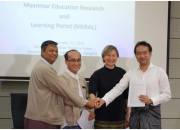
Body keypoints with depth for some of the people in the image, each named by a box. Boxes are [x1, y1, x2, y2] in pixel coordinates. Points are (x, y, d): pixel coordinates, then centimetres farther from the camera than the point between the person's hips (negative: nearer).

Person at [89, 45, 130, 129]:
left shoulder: (122, 73, 6)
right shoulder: (97, 74, 0)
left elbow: (126, 96, 10)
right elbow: (92, 92, -13)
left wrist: (128, 114, 7)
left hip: (119, 117, 2)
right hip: (102, 118, -2)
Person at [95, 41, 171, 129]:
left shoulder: (160, 72, 3)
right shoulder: (130, 73, 10)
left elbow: (167, 94, 2)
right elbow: (118, 89, 2)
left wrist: (151, 100, -13)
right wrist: (103, 100, -13)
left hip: (152, 113, -3)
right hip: (135, 113, 3)